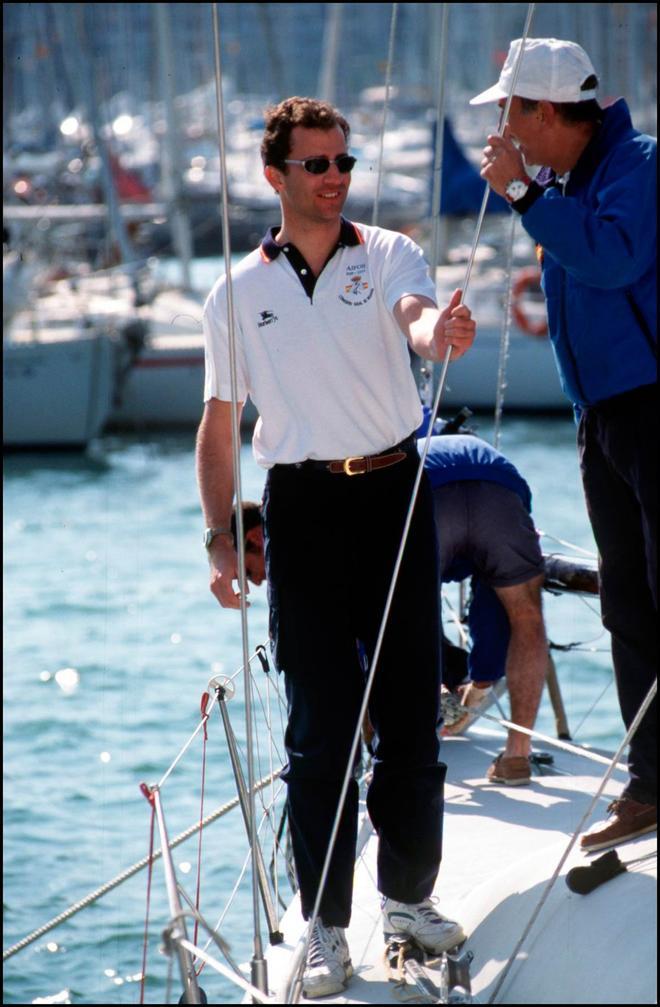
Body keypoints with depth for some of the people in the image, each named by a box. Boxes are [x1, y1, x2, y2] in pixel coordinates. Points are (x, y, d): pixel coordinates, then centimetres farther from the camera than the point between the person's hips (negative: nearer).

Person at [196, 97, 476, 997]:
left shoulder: (388, 255, 2)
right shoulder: (238, 292, 5)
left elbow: (417, 316, -21)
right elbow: (218, 423, 10)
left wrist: (438, 332, -45)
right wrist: (220, 532, 0)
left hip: (395, 493, 0)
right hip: (303, 507, 0)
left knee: (411, 706, 5)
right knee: (321, 727, -1)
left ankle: (410, 895, 21)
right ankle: (327, 927, 4)